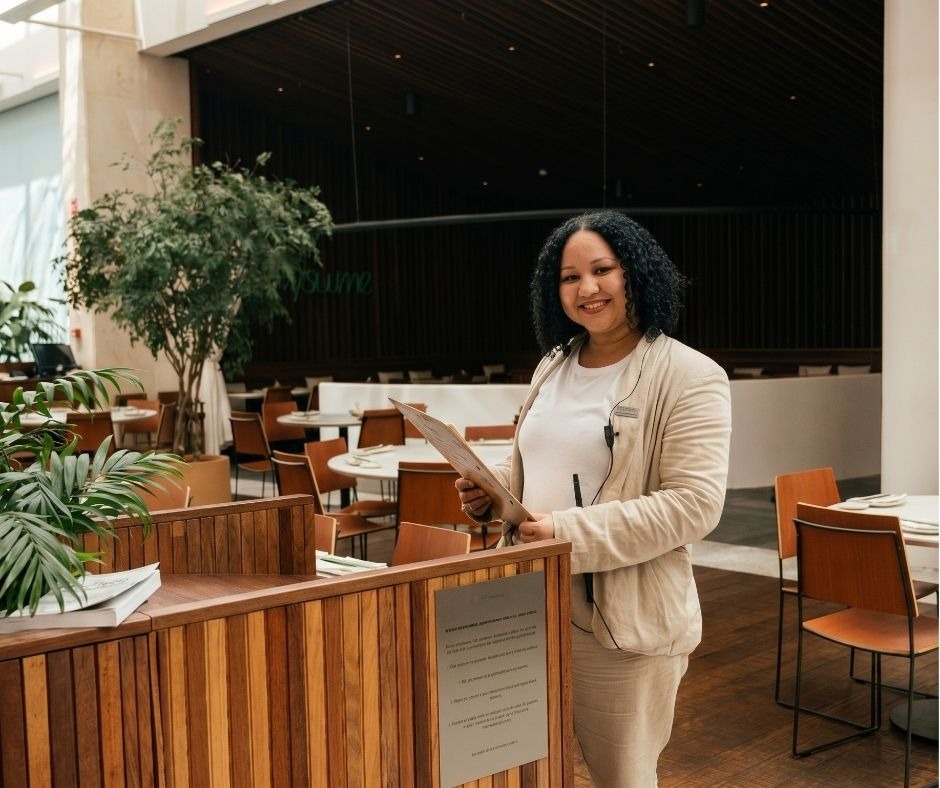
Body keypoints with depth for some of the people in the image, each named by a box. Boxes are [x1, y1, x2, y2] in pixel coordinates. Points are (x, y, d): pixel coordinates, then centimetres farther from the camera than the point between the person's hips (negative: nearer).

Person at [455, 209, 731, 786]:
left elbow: (694, 504, -20)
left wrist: (570, 534, -24)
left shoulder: (689, 377, -12)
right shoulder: (554, 366, 11)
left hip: (624, 619, -6)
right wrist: (491, 492, -1)